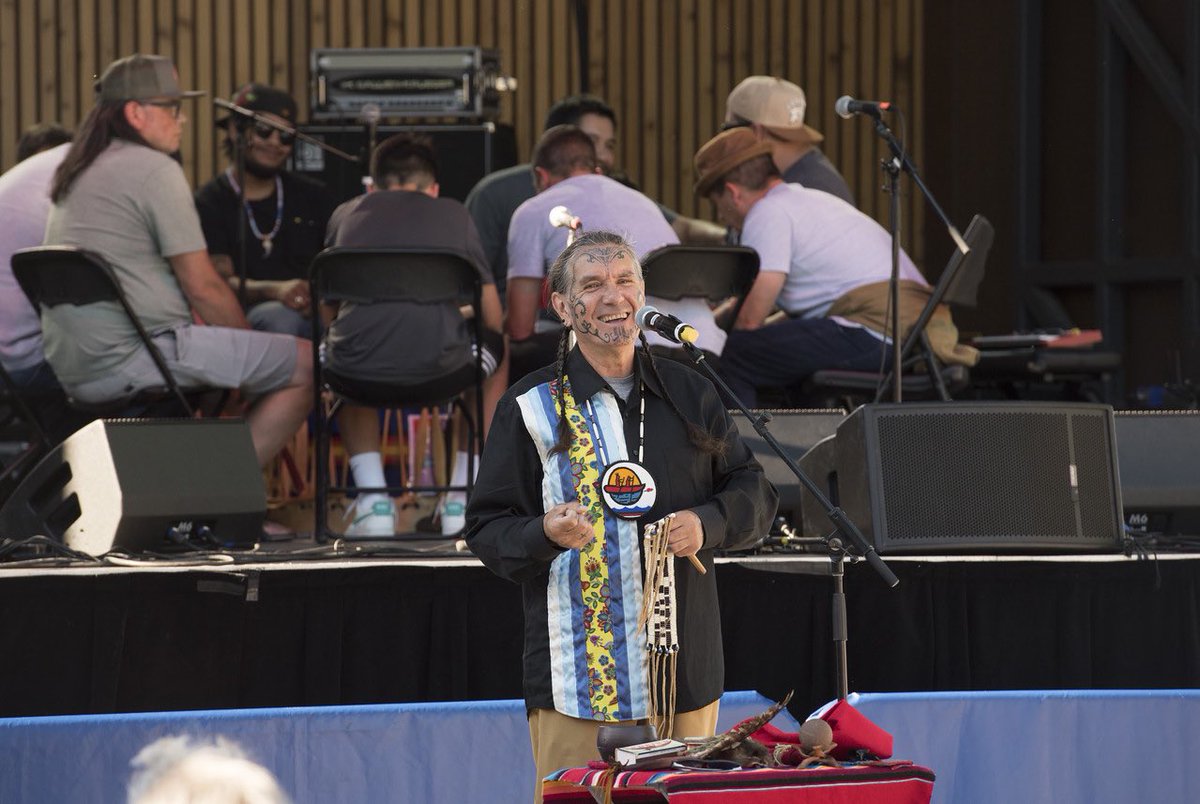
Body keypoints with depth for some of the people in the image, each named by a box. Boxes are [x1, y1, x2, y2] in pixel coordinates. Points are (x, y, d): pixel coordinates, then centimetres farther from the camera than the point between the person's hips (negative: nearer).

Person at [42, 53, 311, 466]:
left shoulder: (78, 175, 20)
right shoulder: (154, 169, -9)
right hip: (128, 361, -10)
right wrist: (253, 348, 5)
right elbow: (203, 287, -11)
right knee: (305, 364, -11)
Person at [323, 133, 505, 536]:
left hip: (359, 368, 1)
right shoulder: (454, 215, 18)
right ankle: (464, 500, 29)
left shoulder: (347, 214, 22)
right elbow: (494, 319, 20)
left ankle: (372, 500, 27)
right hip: (440, 370, -1)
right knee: (499, 352, 34)